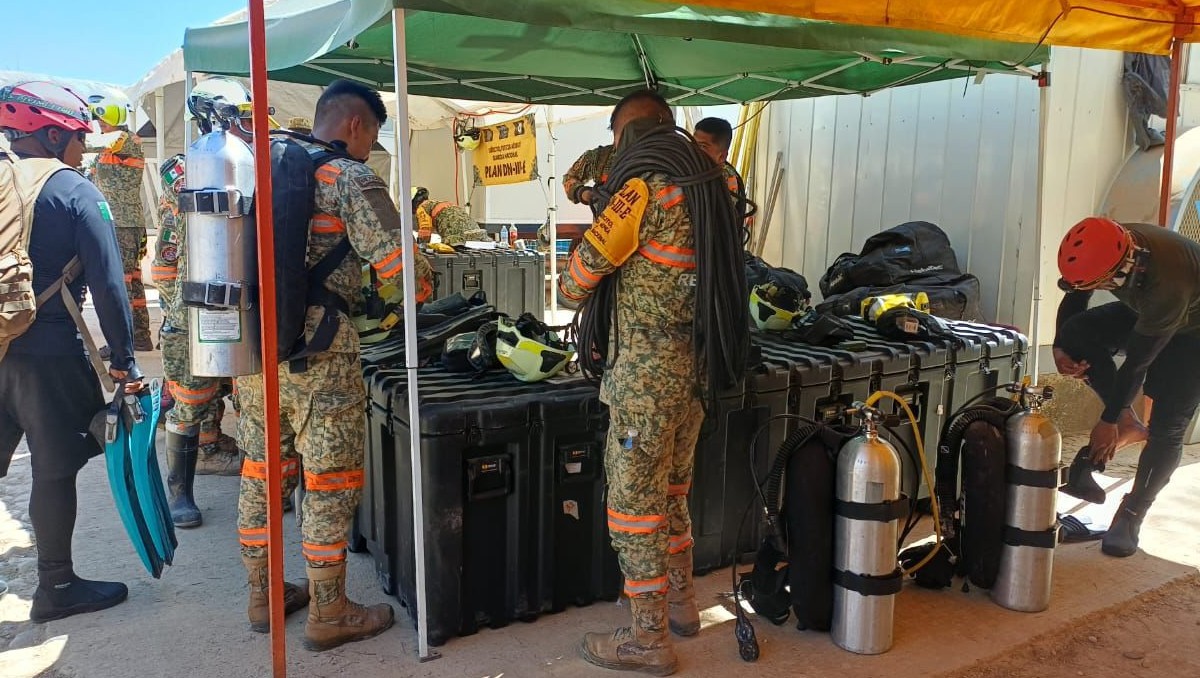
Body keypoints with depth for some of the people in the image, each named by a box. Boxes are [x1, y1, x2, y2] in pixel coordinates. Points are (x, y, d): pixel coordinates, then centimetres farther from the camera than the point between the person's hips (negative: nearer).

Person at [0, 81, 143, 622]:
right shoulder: (74, 192, -9)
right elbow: (108, 283, -14)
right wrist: (124, 360, -8)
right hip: (48, 354, -6)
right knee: (55, 471, 5)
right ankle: (57, 587, 17)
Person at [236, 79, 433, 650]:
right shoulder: (351, 179, -8)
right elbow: (399, 264, -17)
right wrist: (422, 286, 5)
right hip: (317, 355, -7)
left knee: (260, 472, 16)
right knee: (330, 481, 3)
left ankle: (262, 596, 30)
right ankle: (328, 614, 14)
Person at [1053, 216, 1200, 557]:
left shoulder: (1168, 284, -44)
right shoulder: (1105, 248, -27)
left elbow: (1137, 362, -34)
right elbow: (1074, 298, -7)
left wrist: (1108, 421, -23)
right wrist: (1061, 347, -22)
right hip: (1146, 313, 6)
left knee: (1166, 428, -11)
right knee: (1077, 332, -20)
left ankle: (1132, 515, 5)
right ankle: (1128, 424, -5)